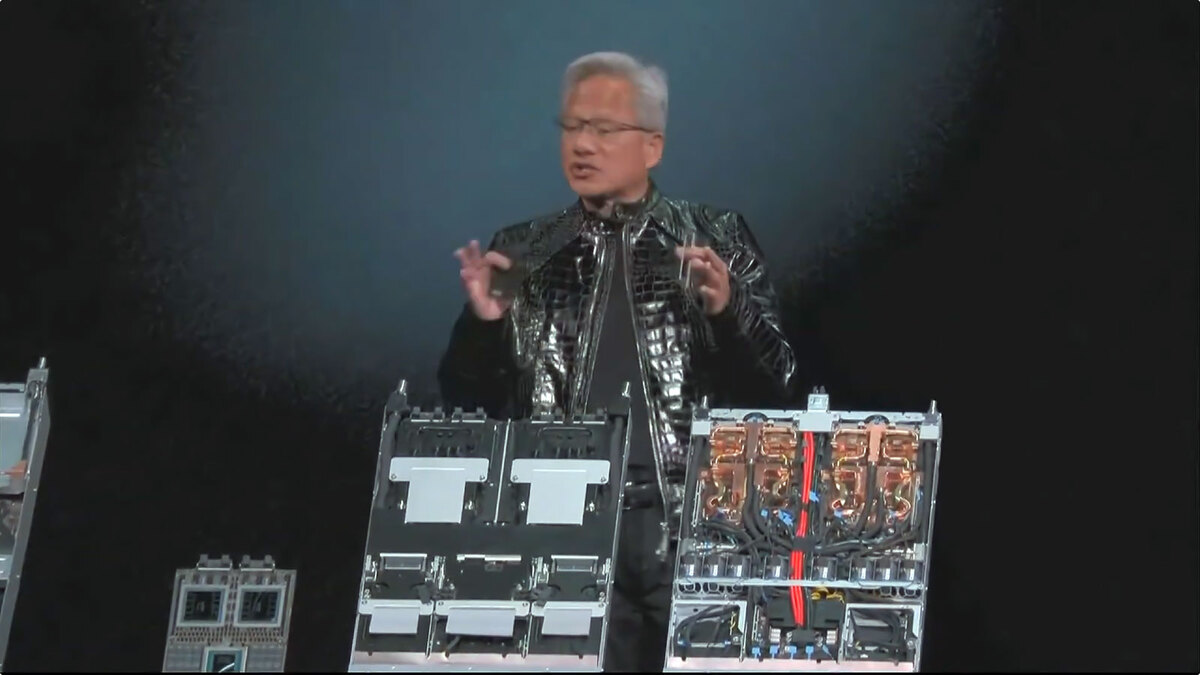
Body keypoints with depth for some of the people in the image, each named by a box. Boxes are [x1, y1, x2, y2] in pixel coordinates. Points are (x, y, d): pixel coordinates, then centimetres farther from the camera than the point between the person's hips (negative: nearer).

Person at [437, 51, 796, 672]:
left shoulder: (715, 242, 6)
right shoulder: (524, 254, 12)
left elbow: (771, 387, 3)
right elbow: (466, 400, 12)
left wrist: (726, 312, -15)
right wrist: (483, 323, -6)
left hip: (691, 526, -1)